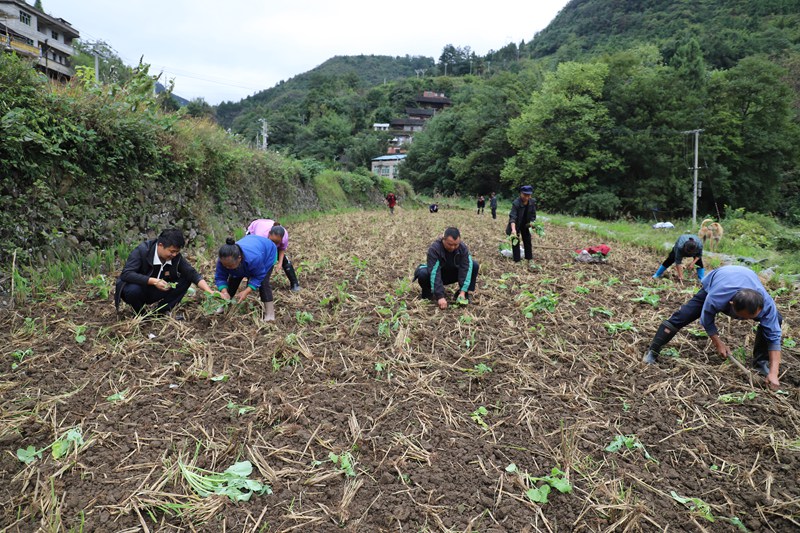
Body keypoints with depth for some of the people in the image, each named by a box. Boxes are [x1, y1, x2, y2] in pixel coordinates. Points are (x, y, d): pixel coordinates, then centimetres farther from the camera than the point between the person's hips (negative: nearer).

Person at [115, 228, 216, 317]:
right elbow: (126, 274, -31)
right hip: (135, 288, -4)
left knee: (185, 281, -13)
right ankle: (141, 314, -7)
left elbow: (192, 274, -12)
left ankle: (162, 312, -6)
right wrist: (153, 281, -39)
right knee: (134, 290, -39)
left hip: (154, 292, 4)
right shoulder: (142, 251, -23)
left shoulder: (176, 256, -12)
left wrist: (209, 291, -27)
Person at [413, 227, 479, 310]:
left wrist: (462, 291, -33)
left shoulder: (463, 248, -21)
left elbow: (466, 269, -23)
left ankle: (467, 294, -4)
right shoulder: (434, 248, -32)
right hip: (437, 275, -3)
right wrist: (440, 296, -43)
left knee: (474, 265, -20)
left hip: (453, 274, 3)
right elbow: (434, 273, -37)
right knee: (422, 273, -36)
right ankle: (427, 294, -4)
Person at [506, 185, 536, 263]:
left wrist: (531, 223, -16)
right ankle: (517, 259, 4)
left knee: (528, 241, 12)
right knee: (516, 241, -3)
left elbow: (533, 215, -1)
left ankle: (529, 258, 24)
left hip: (526, 225, 5)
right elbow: (512, 217, -39)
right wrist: (513, 229, -51)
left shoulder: (532, 202, -15)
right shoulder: (516, 203, -31)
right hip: (516, 225, -5)